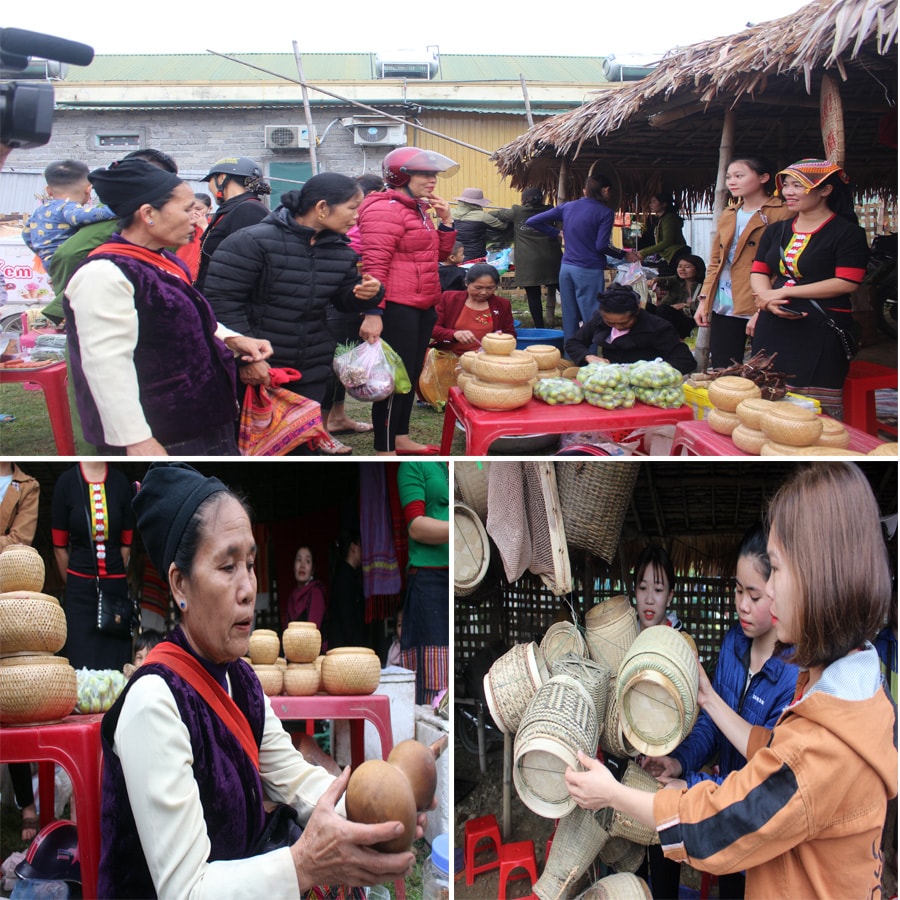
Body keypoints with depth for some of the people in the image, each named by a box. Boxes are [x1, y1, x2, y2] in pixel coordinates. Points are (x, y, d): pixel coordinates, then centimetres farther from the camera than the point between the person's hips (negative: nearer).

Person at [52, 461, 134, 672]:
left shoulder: (121, 482, 1)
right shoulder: (66, 481, -4)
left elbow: (126, 544, 6)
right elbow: (59, 547, 2)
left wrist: (114, 578, 7)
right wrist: (74, 584, 9)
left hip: (116, 586, 1)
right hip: (80, 588, -1)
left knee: (115, 661, 3)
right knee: (81, 663, 1)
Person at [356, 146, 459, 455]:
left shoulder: (419, 209, 18)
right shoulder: (385, 209, -14)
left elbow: (440, 253, 23)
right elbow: (374, 264, -22)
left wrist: (445, 221, 6)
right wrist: (373, 313, -28)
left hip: (422, 306, 10)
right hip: (396, 307, -10)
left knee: (411, 374, 17)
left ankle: (401, 438, 29)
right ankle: (384, 452, 0)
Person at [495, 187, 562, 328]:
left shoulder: (516, 213, 6)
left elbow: (499, 214, 24)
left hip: (528, 262, -2)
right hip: (550, 260, 2)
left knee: (533, 296, 0)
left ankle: (539, 328, 1)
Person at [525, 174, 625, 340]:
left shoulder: (566, 207, 10)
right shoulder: (605, 213, -6)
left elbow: (531, 221, 11)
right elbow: (601, 246, -15)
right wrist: (624, 255, 0)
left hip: (566, 267, 6)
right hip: (589, 271, -6)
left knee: (569, 319, 10)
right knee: (592, 320, -3)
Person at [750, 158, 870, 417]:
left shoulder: (848, 233, -5)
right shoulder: (776, 231, 15)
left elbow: (846, 283, -13)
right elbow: (758, 272, 12)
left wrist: (783, 292, -13)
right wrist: (768, 299, -12)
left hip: (821, 331, -6)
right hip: (773, 328, 6)